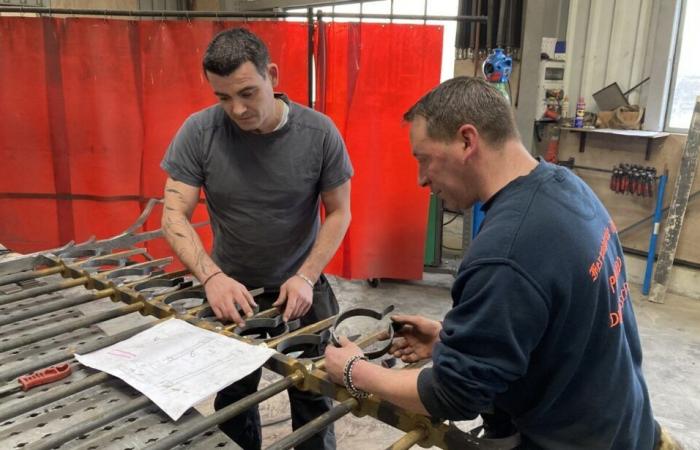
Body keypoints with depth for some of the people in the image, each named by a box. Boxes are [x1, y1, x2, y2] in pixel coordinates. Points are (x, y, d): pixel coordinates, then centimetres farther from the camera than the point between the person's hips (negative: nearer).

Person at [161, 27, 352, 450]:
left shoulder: (319, 132, -15)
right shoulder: (198, 132, -15)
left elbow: (339, 212, -7)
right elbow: (174, 215, -13)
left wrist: (306, 277, -18)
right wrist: (212, 276, -28)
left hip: (302, 288, 0)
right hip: (230, 289, 1)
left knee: (313, 396, 14)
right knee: (233, 398, 18)